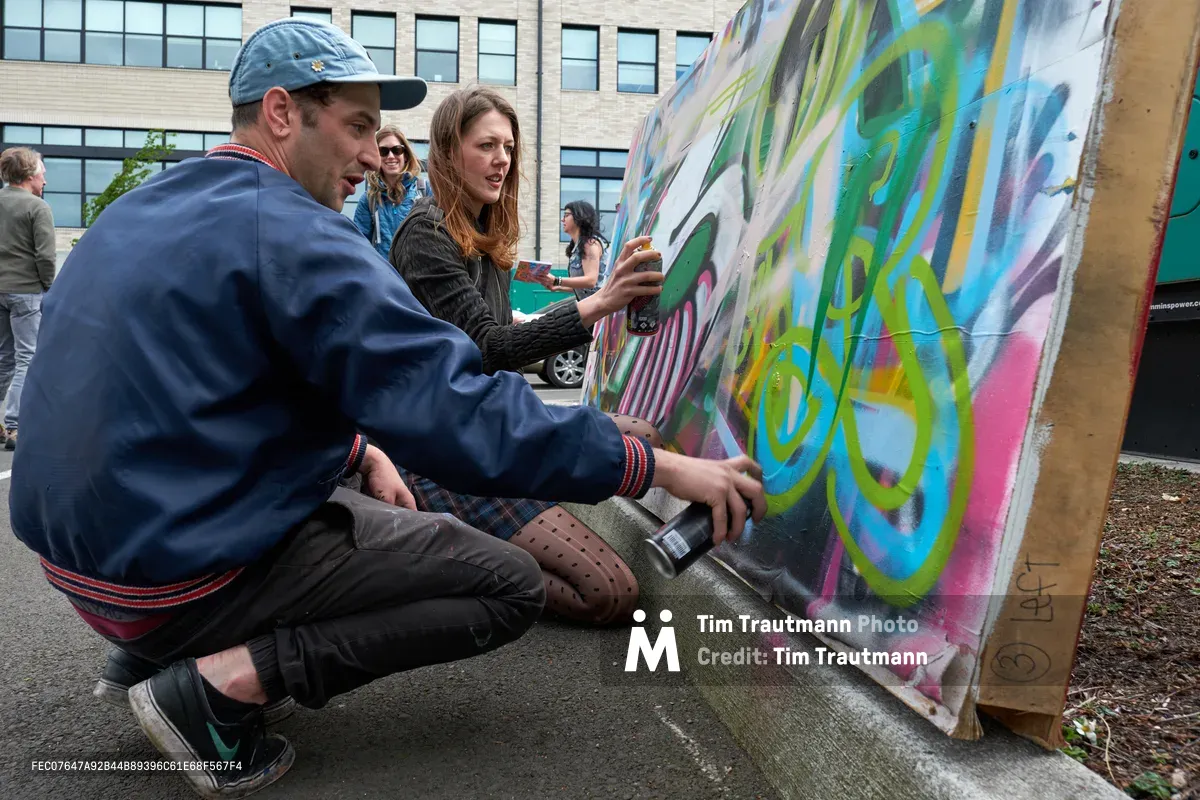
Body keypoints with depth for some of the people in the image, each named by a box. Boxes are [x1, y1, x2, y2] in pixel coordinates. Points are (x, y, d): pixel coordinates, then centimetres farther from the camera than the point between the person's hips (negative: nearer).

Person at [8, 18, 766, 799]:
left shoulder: (136, 213, 10)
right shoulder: (291, 235, -20)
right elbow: (462, 413, -26)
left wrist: (360, 452, 10)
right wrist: (660, 467, -20)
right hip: (191, 579, -9)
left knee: (372, 506, 29)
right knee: (512, 586, -4)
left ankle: (157, 647, 15)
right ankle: (223, 679, -10)